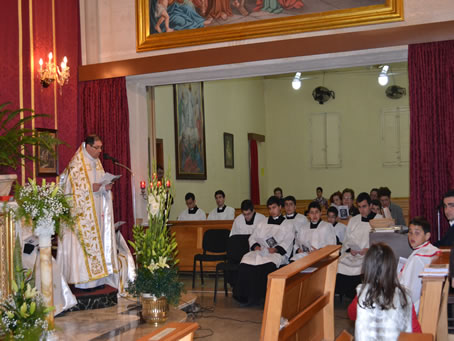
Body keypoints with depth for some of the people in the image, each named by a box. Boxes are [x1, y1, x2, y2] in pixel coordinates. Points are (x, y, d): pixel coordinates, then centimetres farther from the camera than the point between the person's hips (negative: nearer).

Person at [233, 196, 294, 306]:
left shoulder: (288, 225, 16)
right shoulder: (263, 224, 29)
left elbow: (287, 242, 1)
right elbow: (253, 237, 21)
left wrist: (276, 249, -17)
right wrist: (255, 245, -2)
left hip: (278, 253, -3)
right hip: (260, 251, 4)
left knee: (269, 264, -39)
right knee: (246, 260, -30)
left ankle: (262, 296, -32)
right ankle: (245, 296, -28)